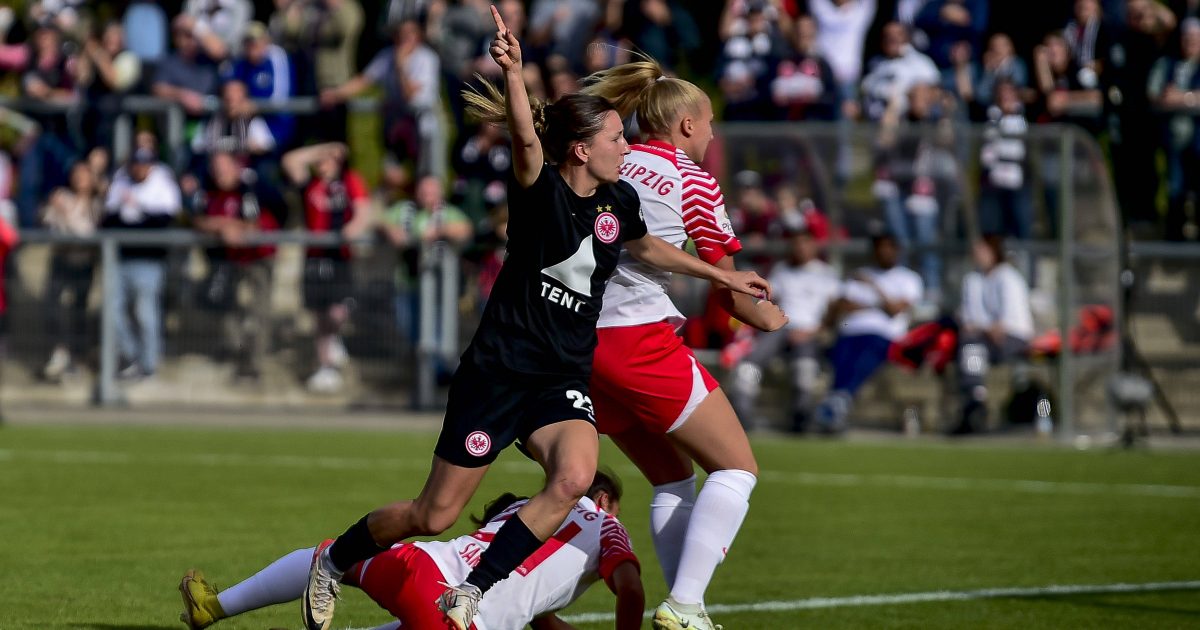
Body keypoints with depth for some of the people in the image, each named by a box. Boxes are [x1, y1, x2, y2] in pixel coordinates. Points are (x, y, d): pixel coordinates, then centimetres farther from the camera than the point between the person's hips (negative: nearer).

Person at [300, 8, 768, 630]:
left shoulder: (619, 202, 4)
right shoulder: (540, 190, -15)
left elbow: (644, 246, 28)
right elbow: (527, 142, -37)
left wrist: (719, 275, 33)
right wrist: (514, 75, -56)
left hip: (563, 381, 5)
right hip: (498, 371, -5)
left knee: (574, 475, -28)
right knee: (434, 515, 2)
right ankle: (334, 559, 32)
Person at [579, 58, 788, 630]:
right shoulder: (693, 182, -2)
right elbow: (730, 293, 4)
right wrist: (770, 319, 21)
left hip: (581, 342, 7)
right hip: (641, 340, -7)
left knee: (673, 480, 18)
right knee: (737, 468, 2)